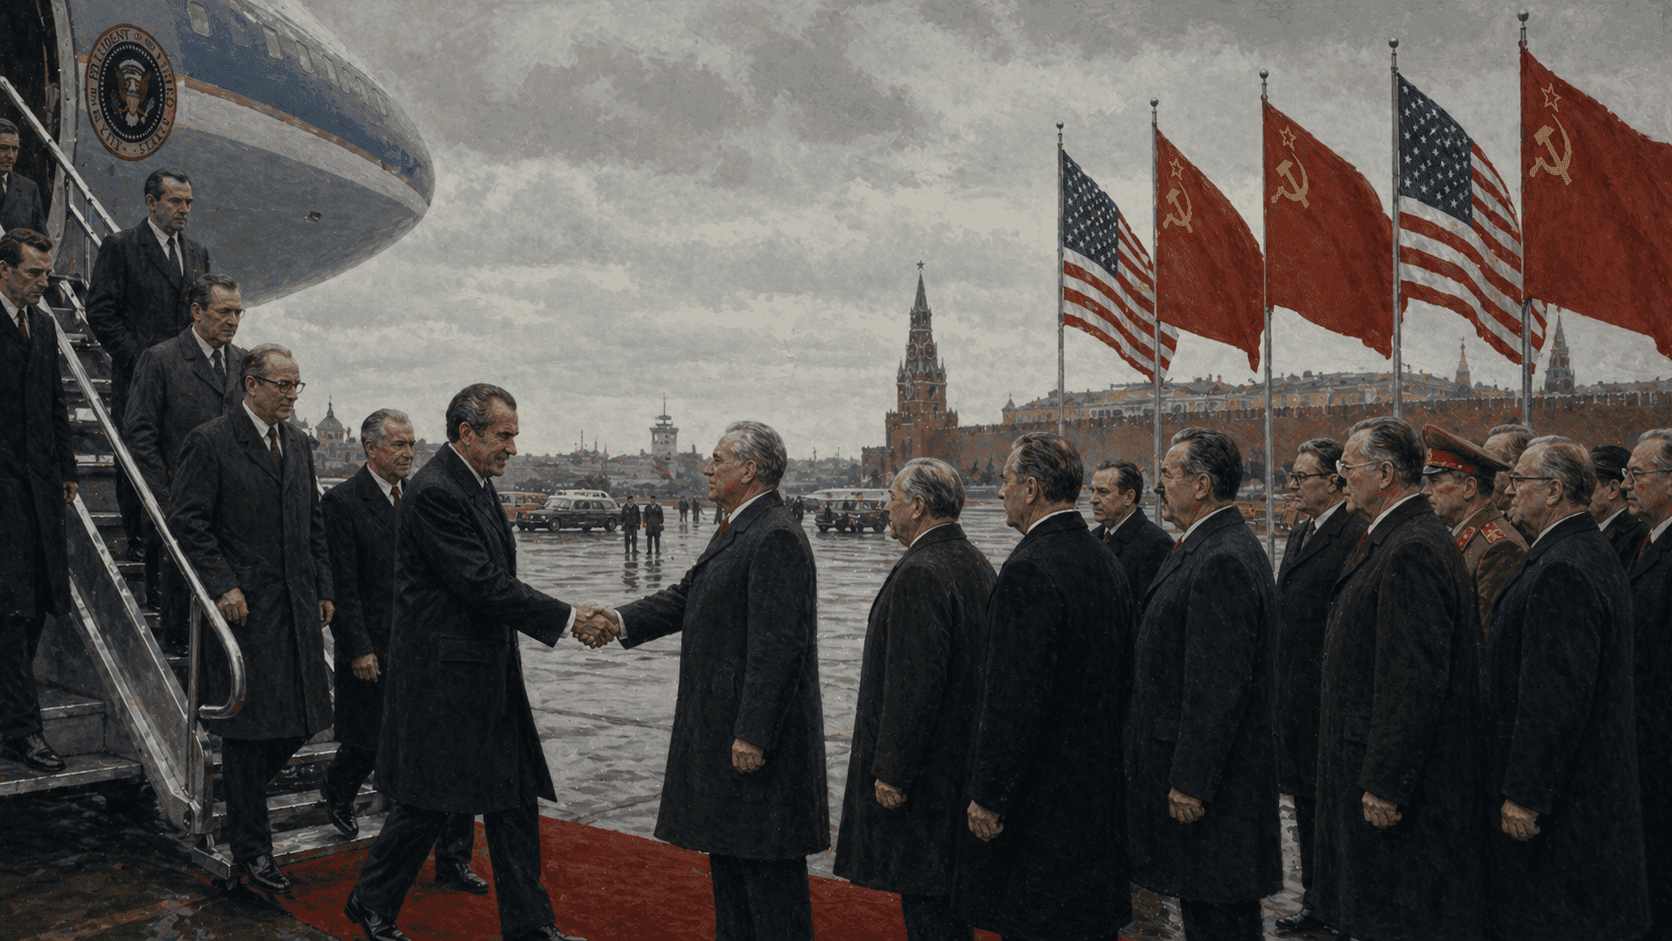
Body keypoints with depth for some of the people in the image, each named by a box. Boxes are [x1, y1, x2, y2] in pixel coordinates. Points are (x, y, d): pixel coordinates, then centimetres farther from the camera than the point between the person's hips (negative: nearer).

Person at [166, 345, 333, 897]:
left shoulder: (297, 444, 13)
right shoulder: (210, 442, -8)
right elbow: (184, 521, -11)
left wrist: (323, 589, 13)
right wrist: (223, 585, -17)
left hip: (297, 608, 7)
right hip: (243, 606, -6)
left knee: (298, 721, 7)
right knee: (249, 729, 1)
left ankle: (239, 797, 33)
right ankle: (251, 852, 13)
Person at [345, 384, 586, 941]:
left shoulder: (478, 484, 12)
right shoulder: (433, 492, -19)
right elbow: (483, 584, -23)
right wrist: (565, 619, -20)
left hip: (488, 674, 9)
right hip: (441, 676, -9)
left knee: (514, 798, 10)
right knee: (427, 802, 4)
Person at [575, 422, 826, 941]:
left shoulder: (777, 538, -19)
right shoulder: (738, 529, 14)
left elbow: (777, 645, -23)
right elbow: (686, 597, 15)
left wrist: (752, 736, -24)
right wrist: (619, 620, 0)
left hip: (759, 728, -10)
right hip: (721, 727, 11)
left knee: (767, 860, -1)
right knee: (727, 846, 19)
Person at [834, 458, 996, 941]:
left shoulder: (919, 575, -20)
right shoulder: (976, 564, 10)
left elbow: (915, 682, -24)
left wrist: (891, 771, -18)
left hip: (924, 770, -10)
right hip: (963, 757, 10)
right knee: (949, 899, 19)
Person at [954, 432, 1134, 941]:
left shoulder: (1028, 570, -20)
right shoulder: (1107, 562, 8)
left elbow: (1015, 697, -22)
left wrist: (988, 796, -16)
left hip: (1038, 795, -9)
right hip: (1101, 793, 9)